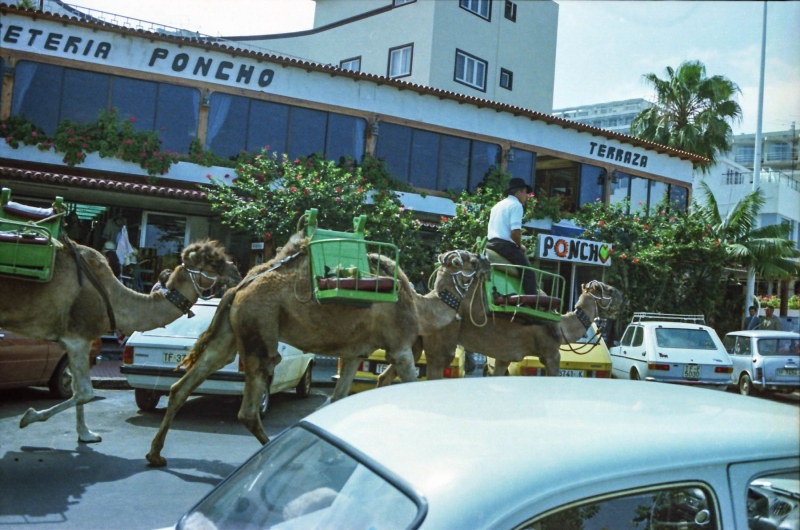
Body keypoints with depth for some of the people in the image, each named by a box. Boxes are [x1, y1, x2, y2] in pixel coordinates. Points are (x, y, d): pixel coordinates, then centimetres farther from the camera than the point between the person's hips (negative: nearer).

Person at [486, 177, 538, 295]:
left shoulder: (497, 205, 22)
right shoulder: (516, 205, -5)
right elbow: (515, 232, -19)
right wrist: (520, 246, -1)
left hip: (490, 244, 9)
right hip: (505, 244, -9)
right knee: (528, 272, -7)